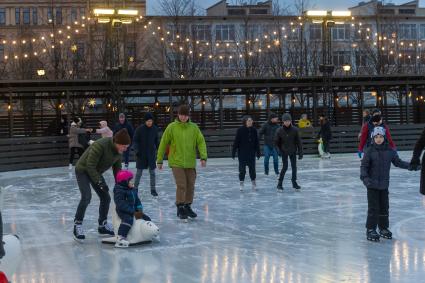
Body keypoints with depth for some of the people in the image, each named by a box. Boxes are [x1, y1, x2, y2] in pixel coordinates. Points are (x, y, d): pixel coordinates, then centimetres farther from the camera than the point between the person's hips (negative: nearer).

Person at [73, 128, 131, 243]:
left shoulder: (118, 150, -10)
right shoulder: (100, 145, -34)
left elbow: (117, 168, 2)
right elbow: (90, 166, -30)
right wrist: (99, 182, -30)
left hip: (96, 172, 8)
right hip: (83, 170, -8)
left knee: (106, 198, 3)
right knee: (86, 197, -22)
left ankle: (102, 225, 19)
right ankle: (77, 225, -10)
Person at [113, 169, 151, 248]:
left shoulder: (133, 190, 11)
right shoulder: (119, 191, -17)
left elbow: (137, 200, 16)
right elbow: (121, 204, -26)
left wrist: (139, 209, -4)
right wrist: (133, 212, -28)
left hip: (133, 210, 9)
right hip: (123, 212, -9)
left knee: (146, 218, 13)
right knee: (128, 219, -38)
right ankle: (120, 239, -45)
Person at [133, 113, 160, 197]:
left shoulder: (155, 128, -2)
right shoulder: (139, 129, -11)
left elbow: (157, 140, 9)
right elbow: (135, 140, -8)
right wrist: (136, 150, -19)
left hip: (151, 153, 2)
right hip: (141, 154, -2)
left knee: (152, 172, 4)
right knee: (139, 172, 4)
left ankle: (153, 189, 12)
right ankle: (135, 188, 18)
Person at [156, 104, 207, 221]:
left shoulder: (194, 127, 2)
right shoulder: (171, 127, -4)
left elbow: (201, 142, 1)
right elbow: (163, 143, 1)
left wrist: (203, 157, -13)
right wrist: (159, 160, 3)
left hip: (190, 163, 3)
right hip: (176, 163, -3)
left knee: (190, 186, 9)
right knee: (181, 185, -9)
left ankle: (187, 207, 25)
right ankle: (180, 208, 5)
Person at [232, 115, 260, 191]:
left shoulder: (254, 130, 0)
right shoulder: (240, 130, -10)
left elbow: (256, 142, 6)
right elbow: (236, 142, -7)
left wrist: (258, 152, 8)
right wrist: (233, 152, -7)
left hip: (251, 153, 3)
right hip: (242, 153, -3)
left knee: (252, 168, 8)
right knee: (242, 169, 3)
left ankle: (253, 183, 20)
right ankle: (241, 183, 15)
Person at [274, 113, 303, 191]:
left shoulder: (294, 130, -12)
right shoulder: (280, 131, -13)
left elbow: (299, 141, -8)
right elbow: (276, 142, 0)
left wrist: (300, 153, -9)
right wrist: (281, 150, 0)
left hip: (293, 152, 2)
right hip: (284, 152, -2)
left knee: (294, 167, 7)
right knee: (285, 167, -7)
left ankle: (294, 182, 24)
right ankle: (279, 184, 1)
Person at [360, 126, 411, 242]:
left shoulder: (390, 151, 1)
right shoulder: (369, 151, -10)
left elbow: (398, 162, 13)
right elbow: (364, 166, -10)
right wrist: (365, 177, -23)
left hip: (384, 184, 4)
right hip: (372, 184, -4)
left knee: (384, 207, 13)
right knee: (373, 208, -3)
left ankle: (383, 228, 28)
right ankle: (370, 230, 7)